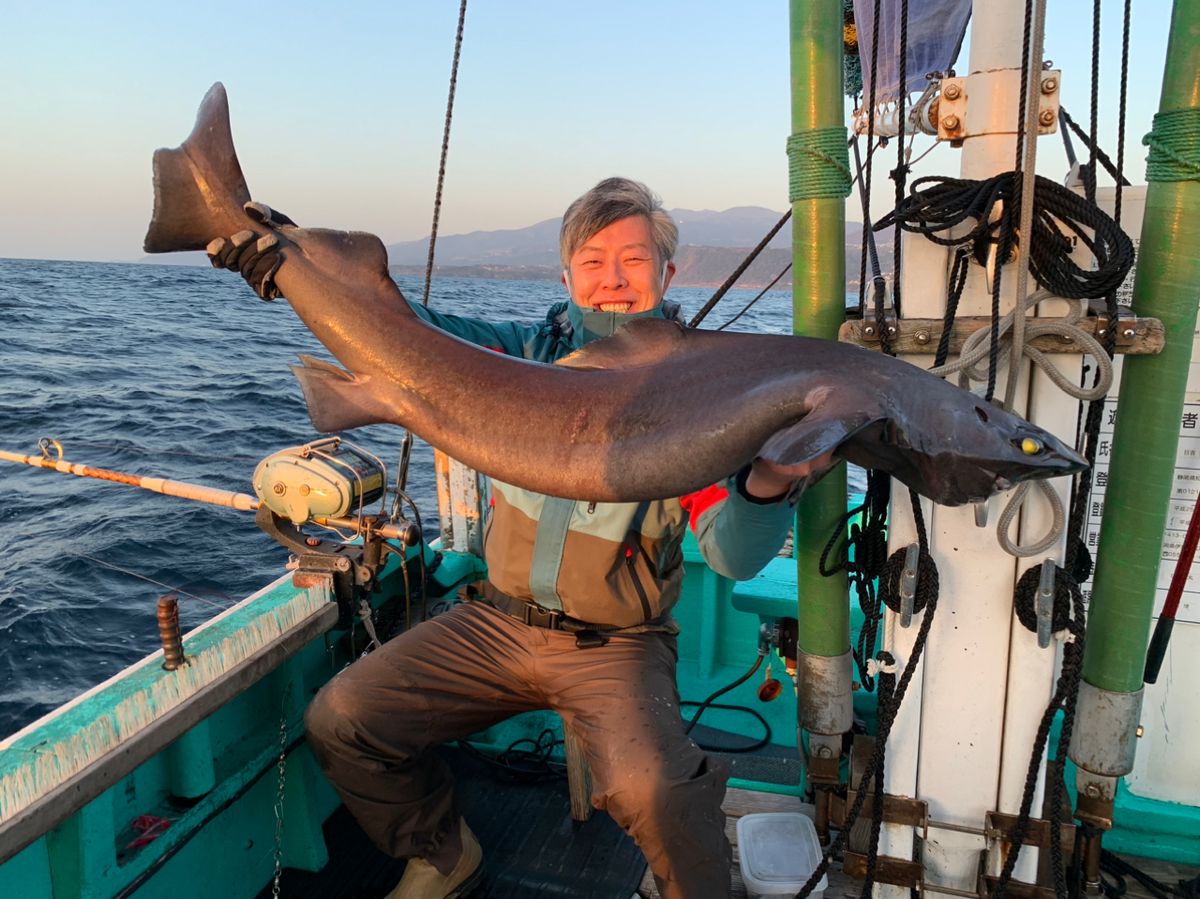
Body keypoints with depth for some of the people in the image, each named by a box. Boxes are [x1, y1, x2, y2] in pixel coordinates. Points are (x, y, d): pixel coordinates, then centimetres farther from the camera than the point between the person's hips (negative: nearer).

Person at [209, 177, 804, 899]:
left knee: (650, 788, -31)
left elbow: (733, 554, -15)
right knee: (340, 718, -5)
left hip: (614, 645, -4)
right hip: (498, 619, 4)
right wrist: (293, 261, -20)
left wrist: (770, 477, -37)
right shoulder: (532, 352, 1)